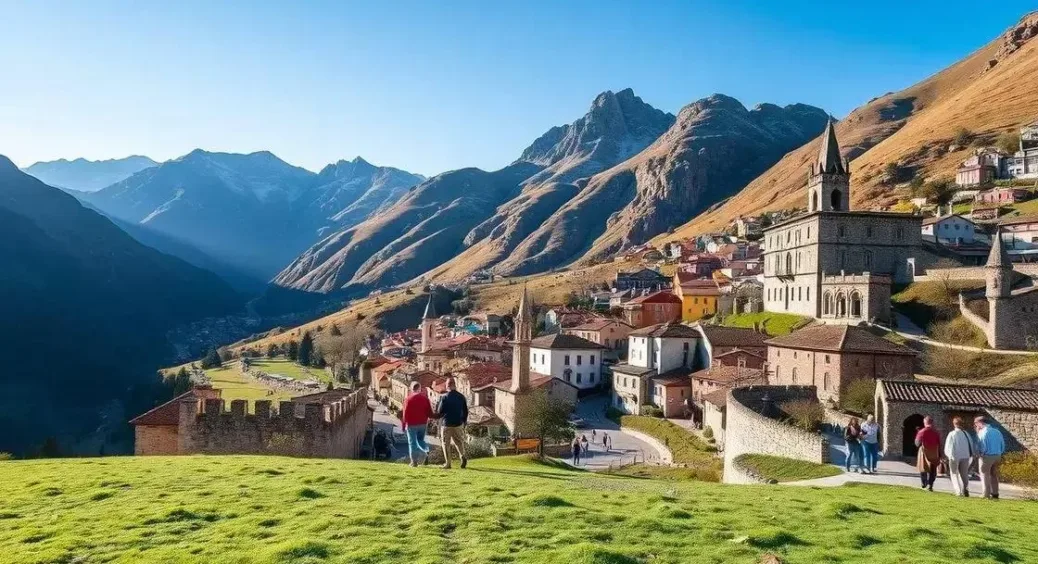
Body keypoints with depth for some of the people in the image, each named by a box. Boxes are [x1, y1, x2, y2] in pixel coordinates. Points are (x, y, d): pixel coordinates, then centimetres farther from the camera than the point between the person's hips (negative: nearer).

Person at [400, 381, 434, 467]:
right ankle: (425, 453, -6)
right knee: (421, 440, 19)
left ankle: (414, 461, 4)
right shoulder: (425, 397, 1)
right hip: (423, 423, 3)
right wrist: (427, 419, 17)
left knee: (412, 442, 6)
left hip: (412, 424, -3)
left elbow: (405, 413, -7)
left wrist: (404, 424, 2)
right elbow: (430, 411, 1)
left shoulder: (408, 398, -8)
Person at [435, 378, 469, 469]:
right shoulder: (461, 397, 2)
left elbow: (439, 412, -8)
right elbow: (466, 412, 8)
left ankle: (447, 463, 7)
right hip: (459, 424, 3)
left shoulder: (444, 397, -10)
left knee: (446, 444, 8)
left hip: (447, 424, -3)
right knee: (459, 442, 14)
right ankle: (463, 456, -9)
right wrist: (464, 422, 18)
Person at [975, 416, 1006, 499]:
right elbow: (1003, 445, 11)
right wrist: (999, 453, 18)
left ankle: (986, 495, 0)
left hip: (986, 456, -7)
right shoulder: (997, 431, 9)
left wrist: (979, 454, -2)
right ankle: (995, 494, 18)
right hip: (997, 456, 7)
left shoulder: (982, 432, -12)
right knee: (994, 475, 16)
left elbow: (982, 446, -16)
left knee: (985, 476, 1)